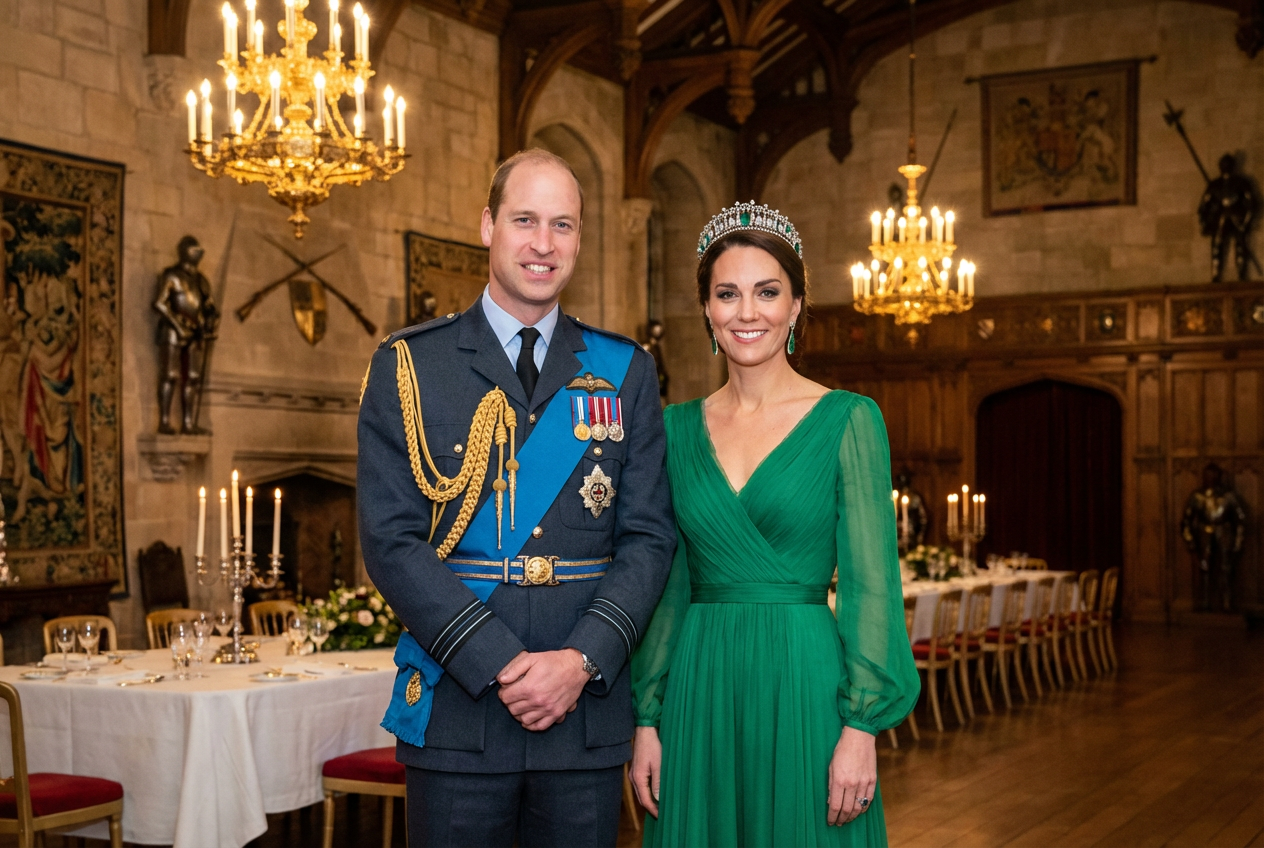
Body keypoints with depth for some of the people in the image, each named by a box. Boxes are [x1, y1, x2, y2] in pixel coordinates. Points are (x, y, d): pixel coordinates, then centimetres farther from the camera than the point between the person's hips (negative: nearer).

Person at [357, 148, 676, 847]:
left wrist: (583, 660, -12)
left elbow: (648, 536, 3)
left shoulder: (625, 371, 8)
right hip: (455, 712, -2)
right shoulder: (408, 365, 2)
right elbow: (390, 540, -6)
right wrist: (500, 664, -14)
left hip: (588, 713, 2)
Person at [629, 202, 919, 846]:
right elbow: (666, 584, 10)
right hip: (699, 691, 3)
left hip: (803, 689, -3)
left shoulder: (848, 420, -3)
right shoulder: (679, 428, 8)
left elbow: (869, 582, -6)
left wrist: (860, 727, -11)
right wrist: (647, 719, 5)